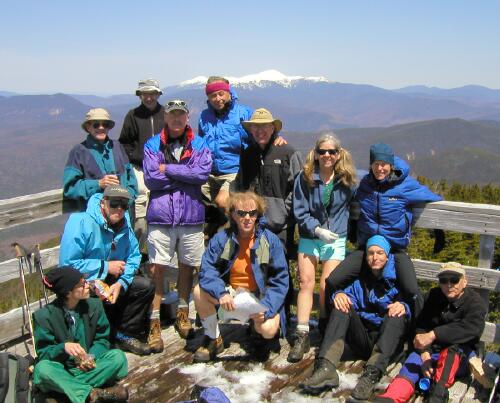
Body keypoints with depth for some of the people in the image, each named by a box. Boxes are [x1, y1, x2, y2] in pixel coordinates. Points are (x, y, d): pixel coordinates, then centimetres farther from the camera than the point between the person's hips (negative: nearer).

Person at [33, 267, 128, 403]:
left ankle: (68, 386, -30)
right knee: (42, 368, -34)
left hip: (88, 367, 2)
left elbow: (102, 339, 1)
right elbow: (43, 353, -10)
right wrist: (63, 347, -31)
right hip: (62, 370, -2)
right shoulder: (44, 316, -10)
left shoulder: (94, 305, -3)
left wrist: (91, 356, -20)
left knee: (118, 356, -23)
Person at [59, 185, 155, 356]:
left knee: (146, 286, -6)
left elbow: (134, 256, 0)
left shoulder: (125, 224, -3)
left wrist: (121, 283, -18)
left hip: (110, 279, 6)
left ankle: (124, 335, 7)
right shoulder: (81, 222, -23)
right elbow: (67, 264, -28)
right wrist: (105, 267, -22)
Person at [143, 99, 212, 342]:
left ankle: (183, 314, 29)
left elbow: (203, 173, -10)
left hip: (191, 215, 2)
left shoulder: (199, 145, 7)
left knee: (187, 266, 12)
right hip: (161, 215, -1)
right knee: (157, 267, -4)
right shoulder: (152, 145, 5)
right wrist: (185, 175, -6)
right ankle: (154, 320, 6)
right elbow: (150, 179, -7)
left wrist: (168, 170, -10)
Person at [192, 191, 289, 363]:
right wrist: (221, 293, -36)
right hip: (230, 293, 2)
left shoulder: (271, 241, -13)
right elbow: (207, 270, -17)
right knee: (200, 292, -24)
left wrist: (266, 308, -27)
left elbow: (280, 281, -13)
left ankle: (256, 328, 12)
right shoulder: (221, 239, -9)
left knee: (268, 329, -29)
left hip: (260, 296, -2)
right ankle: (213, 339, 1)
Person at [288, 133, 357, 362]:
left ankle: (325, 327, 18)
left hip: (335, 239, 0)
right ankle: (302, 335, -4)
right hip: (309, 237, 0)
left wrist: (339, 228, 9)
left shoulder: (346, 179, -1)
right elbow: (300, 212, -4)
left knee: (327, 286, -8)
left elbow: (349, 206, 17)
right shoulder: (305, 178, -5)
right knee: (306, 282, -7)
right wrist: (318, 229, -15)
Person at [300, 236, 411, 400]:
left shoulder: (397, 279, 4)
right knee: (342, 306, -19)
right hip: (362, 338, 3)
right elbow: (349, 294, 0)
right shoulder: (360, 278, 13)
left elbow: (412, 307, -6)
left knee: (397, 315, -30)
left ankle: (372, 374, -50)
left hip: (388, 340, -2)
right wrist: (339, 295, -23)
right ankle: (326, 367, -40)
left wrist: (403, 306, -29)